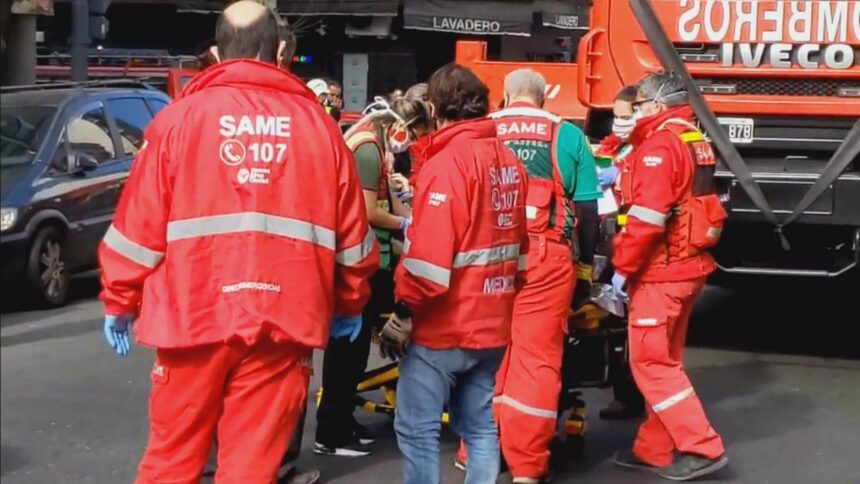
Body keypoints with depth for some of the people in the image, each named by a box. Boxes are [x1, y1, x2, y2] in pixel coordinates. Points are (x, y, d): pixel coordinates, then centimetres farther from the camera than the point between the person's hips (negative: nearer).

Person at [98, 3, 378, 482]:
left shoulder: (181, 117, 0)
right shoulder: (318, 123, 5)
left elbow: (141, 224, 0)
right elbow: (350, 232, 9)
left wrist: (120, 302, 14)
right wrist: (349, 305, 25)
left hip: (195, 316, -1)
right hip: (282, 320, 1)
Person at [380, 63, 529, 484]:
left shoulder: (447, 162, -16)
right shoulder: (510, 163, 8)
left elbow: (429, 253, -23)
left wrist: (404, 312, -14)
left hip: (442, 326, -8)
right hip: (492, 323, 8)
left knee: (418, 429, 0)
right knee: (480, 427, 14)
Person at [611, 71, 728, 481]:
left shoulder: (659, 145, -16)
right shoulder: (694, 141, 13)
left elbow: (647, 217, -23)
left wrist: (623, 267, -14)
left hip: (661, 271, -9)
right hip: (688, 265, 10)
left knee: (649, 361, -3)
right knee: (664, 360, 15)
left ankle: (702, 448, -3)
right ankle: (656, 449, 21)